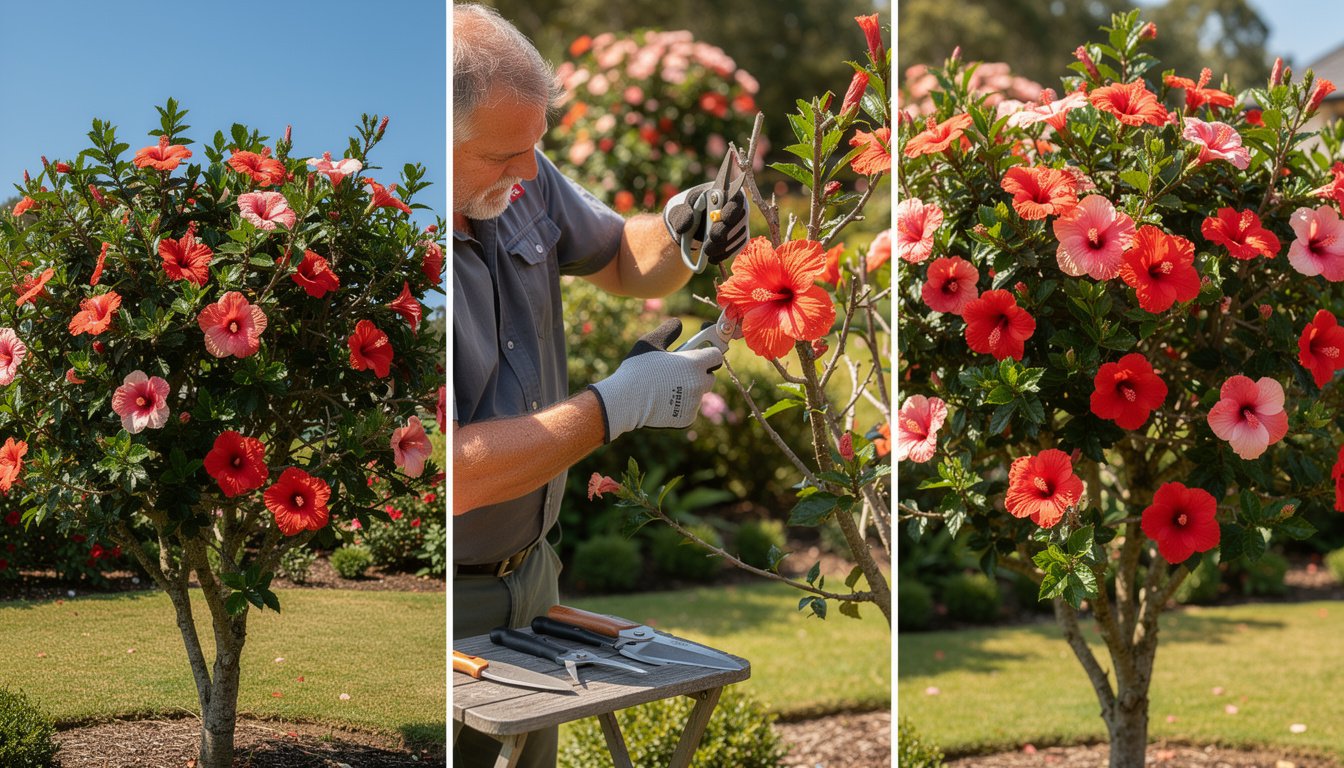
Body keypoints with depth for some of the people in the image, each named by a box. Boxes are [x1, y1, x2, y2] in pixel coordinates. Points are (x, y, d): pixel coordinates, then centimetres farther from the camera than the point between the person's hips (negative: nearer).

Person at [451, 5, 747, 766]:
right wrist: (619, 405, -23)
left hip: (529, 571, 7)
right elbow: (450, 478, -29)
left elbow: (623, 262, 15)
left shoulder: (517, 176, -5)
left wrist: (679, 233, -9)